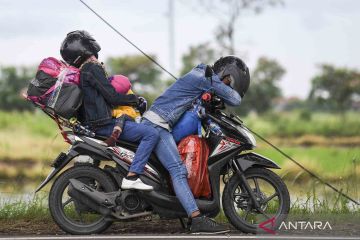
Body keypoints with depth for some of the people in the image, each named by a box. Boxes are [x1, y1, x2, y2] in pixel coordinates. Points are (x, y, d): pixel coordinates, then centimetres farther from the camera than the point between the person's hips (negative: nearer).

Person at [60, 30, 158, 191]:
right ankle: (132, 177, -25)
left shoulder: (79, 73, 18)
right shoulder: (93, 69, -12)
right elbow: (111, 96, -17)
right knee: (151, 134, -17)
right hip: (104, 124, -10)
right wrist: (134, 99, -5)